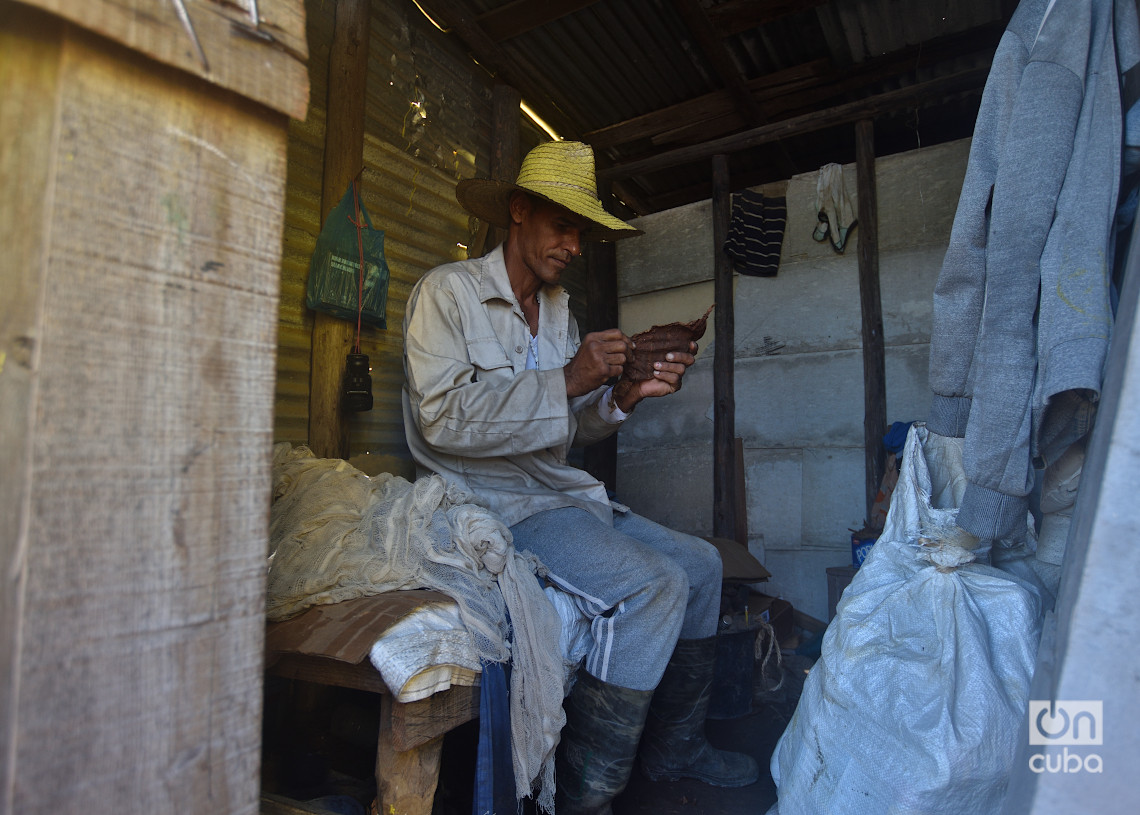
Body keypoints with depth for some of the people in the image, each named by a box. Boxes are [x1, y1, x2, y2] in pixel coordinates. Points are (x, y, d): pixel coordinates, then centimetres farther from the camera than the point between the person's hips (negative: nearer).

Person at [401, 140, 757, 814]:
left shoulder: (559, 308, 16)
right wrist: (567, 381, -22)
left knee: (701, 564, 7)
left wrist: (625, 395, -5)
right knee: (652, 587, -24)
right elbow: (444, 417, -20)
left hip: (561, 492, 9)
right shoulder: (449, 291, -6)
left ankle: (675, 746, 23)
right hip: (491, 499, -8)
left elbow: (568, 428, 15)